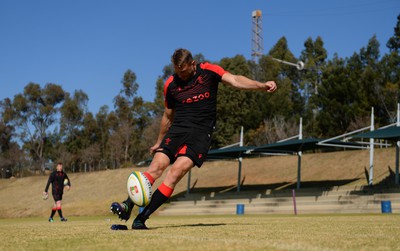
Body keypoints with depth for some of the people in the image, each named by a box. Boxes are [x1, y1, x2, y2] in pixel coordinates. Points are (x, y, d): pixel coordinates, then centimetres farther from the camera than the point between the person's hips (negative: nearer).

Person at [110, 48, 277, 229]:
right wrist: (159, 142, 28)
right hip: (177, 129, 4)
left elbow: (235, 80, -9)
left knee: (176, 172, -20)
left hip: (201, 133, -3)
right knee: (156, 166, -19)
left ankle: (141, 218, -22)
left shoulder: (208, 71, 1)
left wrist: (261, 85, -24)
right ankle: (127, 206, -23)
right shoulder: (170, 84, 10)